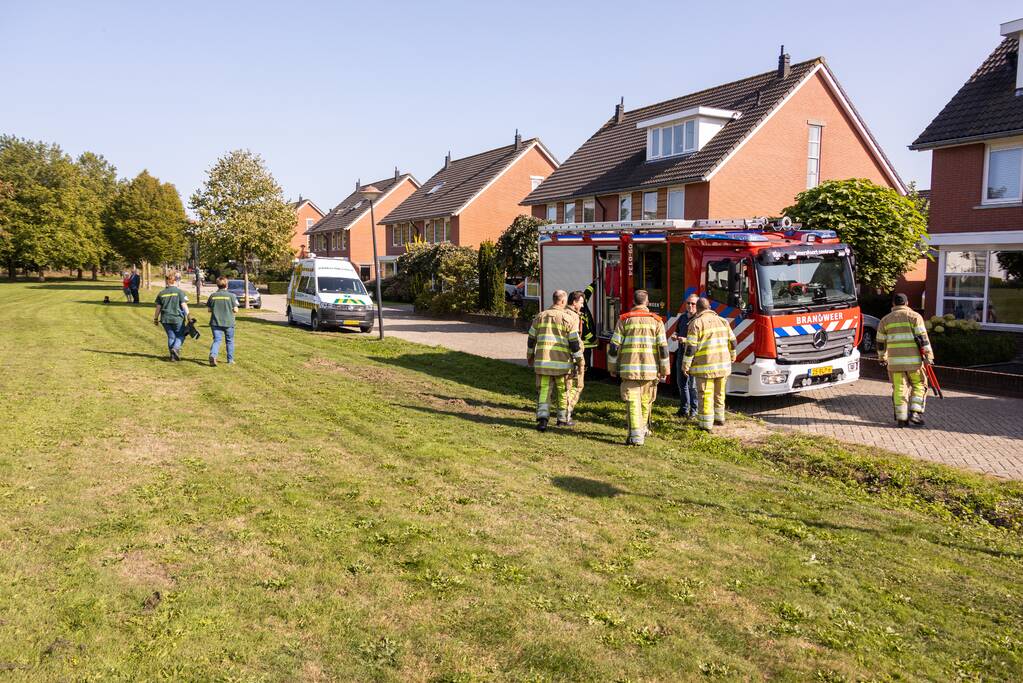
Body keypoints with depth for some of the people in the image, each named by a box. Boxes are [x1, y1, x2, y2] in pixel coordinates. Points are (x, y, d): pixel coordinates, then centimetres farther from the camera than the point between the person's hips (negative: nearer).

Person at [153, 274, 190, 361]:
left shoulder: (161, 293, 5)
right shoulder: (179, 292, -5)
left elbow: (158, 308, 8)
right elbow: (184, 305, -10)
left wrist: (155, 319, 18)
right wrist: (188, 316, -7)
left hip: (165, 319, 3)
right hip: (177, 319, -3)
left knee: (171, 337, 12)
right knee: (180, 336, 9)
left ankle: (173, 356, 13)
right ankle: (176, 348, -16)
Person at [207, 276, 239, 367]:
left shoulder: (213, 296, 0)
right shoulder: (231, 296, -7)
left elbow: (209, 309, 3)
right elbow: (235, 310, -8)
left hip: (216, 322, 1)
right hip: (228, 322, -1)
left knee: (217, 340, 1)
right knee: (230, 341, 13)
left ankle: (213, 355, -25)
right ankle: (230, 360, 20)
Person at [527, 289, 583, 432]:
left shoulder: (540, 316, 6)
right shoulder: (568, 319, -5)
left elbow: (531, 339, 12)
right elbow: (575, 342, -6)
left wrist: (530, 356, 25)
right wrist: (579, 360, 4)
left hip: (542, 361, 2)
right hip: (561, 361, -2)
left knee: (544, 391, 4)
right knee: (563, 391, 13)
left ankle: (542, 418, -14)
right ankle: (562, 419, 23)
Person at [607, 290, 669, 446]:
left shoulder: (624, 319, 1)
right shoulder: (656, 320, 3)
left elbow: (614, 346, -1)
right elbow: (663, 347, -1)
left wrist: (612, 367, 8)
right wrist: (664, 370, 5)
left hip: (629, 368, -2)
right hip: (650, 369, 2)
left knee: (633, 401, -2)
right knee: (646, 402, 16)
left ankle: (636, 435, -10)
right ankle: (643, 429, 32)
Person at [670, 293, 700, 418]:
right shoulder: (682, 317, 14)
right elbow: (677, 331, 26)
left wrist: (686, 340, -26)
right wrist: (674, 336, 4)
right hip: (681, 353, 7)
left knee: (692, 384, -4)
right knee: (681, 382, 13)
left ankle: (694, 410, 5)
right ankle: (684, 409, 24)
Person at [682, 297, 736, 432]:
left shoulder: (696, 323, -8)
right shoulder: (722, 321, 10)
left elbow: (691, 347, -12)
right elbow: (732, 341, 15)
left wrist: (686, 365, -6)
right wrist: (732, 356, 31)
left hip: (705, 366, -6)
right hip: (723, 365, 6)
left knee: (705, 395, -2)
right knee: (719, 393, 20)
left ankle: (706, 424, -2)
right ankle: (719, 417, 32)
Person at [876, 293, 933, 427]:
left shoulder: (885, 319, 11)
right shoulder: (914, 316, 2)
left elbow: (881, 342, 15)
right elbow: (922, 338, -5)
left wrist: (882, 357, 27)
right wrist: (928, 355, -3)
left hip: (894, 361, 2)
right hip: (913, 360, -2)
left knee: (899, 389, 5)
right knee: (919, 385, 12)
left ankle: (901, 418, 5)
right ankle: (915, 413, 1)